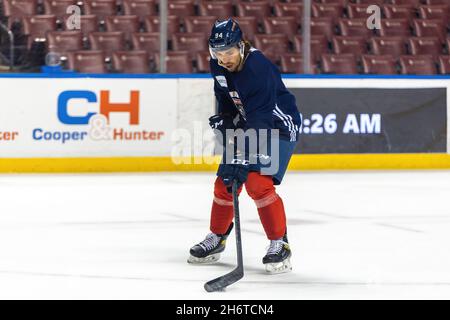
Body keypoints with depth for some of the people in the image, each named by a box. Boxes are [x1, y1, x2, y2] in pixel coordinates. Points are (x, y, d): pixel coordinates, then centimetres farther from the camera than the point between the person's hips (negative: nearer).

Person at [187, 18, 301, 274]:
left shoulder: (259, 69, -33)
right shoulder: (218, 66, -9)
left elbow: (260, 121, -37)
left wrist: (244, 159, -41)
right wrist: (224, 119, -1)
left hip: (279, 126, -8)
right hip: (246, 123, 8)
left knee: (258, 183, -24)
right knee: (224, 182, 5)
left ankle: (280, 245, -14)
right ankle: (217, 238, 25)